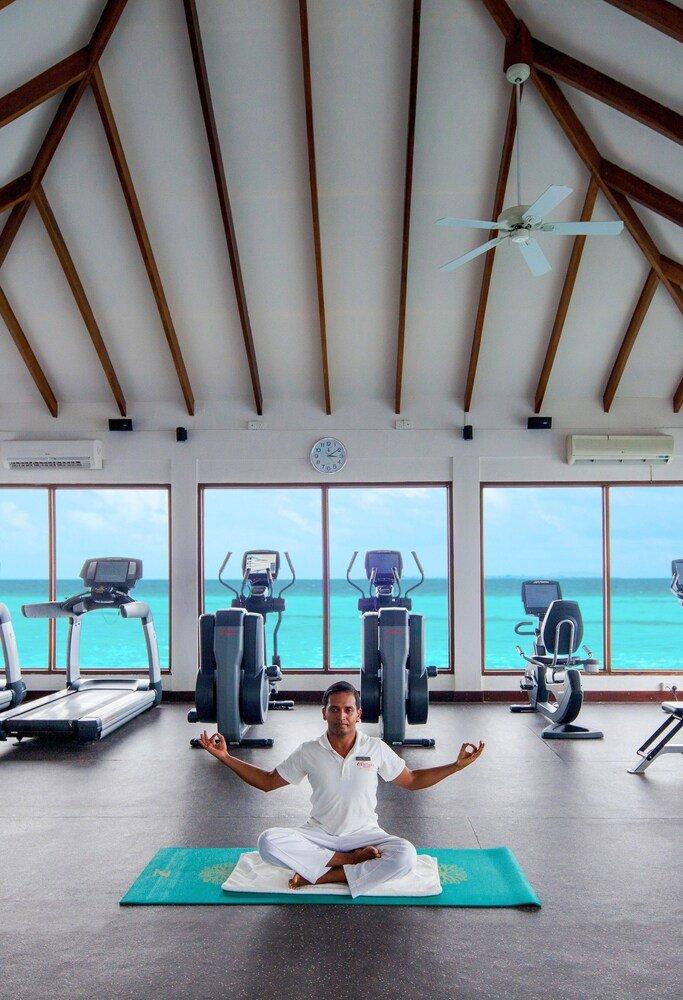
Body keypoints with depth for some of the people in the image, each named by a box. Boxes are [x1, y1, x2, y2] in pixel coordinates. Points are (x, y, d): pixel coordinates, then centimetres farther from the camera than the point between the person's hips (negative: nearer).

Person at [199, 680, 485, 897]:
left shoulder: (376, 749, -2)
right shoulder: (309, 752, -2)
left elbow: (413, 780, 8)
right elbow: (267, 782, 8)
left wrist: (457, 765, -2)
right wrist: (225, 757, -3)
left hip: (364, 834, 0)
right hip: (318, 835, 0)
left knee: (405, 855, -32)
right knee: (269, 841, -29)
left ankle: (319, 877, -22)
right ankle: (352, 860, -20)